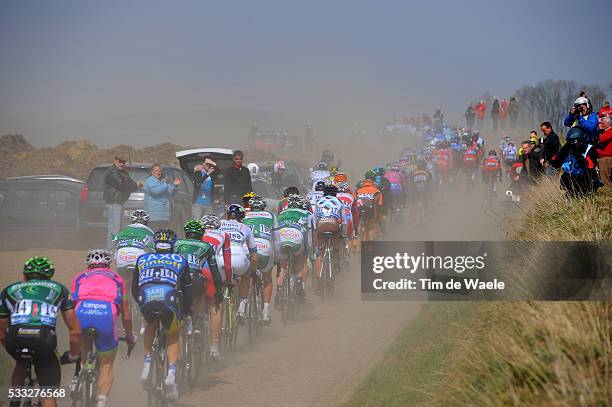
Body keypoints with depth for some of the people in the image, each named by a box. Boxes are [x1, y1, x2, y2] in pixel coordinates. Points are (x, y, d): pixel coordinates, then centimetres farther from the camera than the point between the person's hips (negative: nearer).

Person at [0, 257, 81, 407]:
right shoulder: (59, 289, 29)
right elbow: (75, 331, 28)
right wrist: (74, 356, 44)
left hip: (15, 338, 2)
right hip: (44, 338, -2)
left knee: (21, 363, 38)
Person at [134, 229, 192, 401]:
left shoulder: (143, 259, 29)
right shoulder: (180, 260, 25)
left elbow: (134, 289, 33)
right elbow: (187, 290, 23)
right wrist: (187, 311, 38)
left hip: (146, 301, 1)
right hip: (169, 300, -1)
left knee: (151, 325, 35)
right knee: (173, 337, 22)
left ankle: (147, 364, 18)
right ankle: (171, 373, -2)